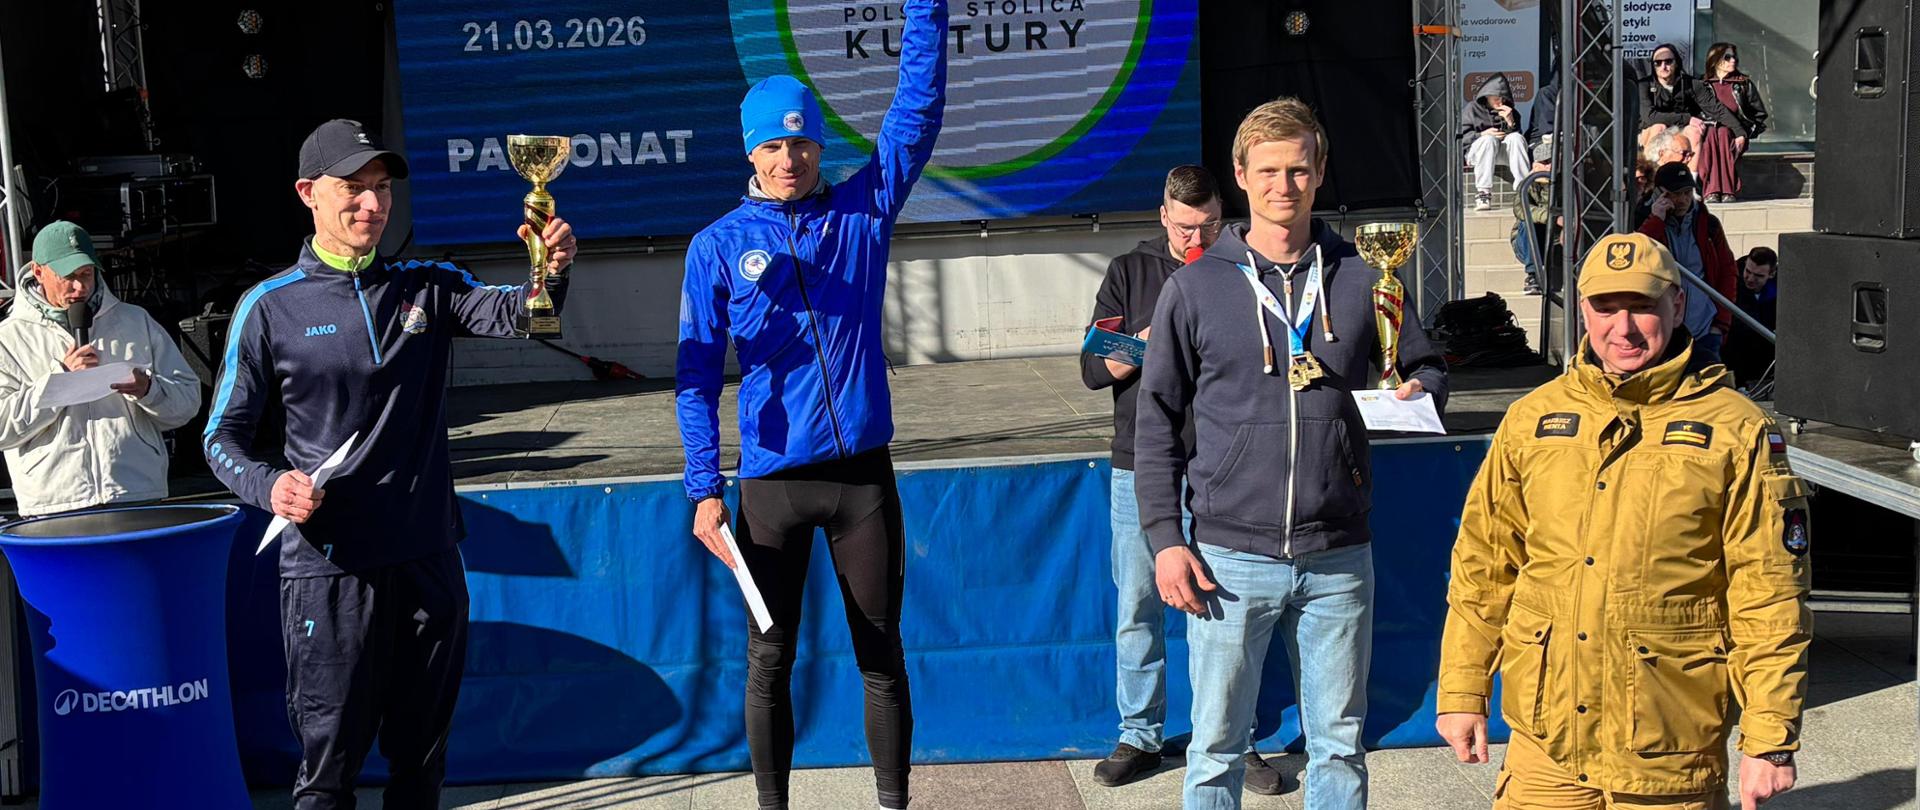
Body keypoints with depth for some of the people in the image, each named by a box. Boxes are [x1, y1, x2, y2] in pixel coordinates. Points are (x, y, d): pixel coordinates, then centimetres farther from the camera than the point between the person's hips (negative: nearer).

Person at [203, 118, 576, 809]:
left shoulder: (427, 288, 7)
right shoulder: (270, 307, -1)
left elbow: (509, 312, -12)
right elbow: (225, 435, 2)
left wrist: (552, 272, -33)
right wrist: (270, 485, -17)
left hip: (429, 560, 3)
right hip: (329, 568, -3)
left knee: (422, 754, 15)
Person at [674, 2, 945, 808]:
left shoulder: (864, 210, 4)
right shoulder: (719, 246, 0)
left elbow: (917, 106, -2)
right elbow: (696, 375, -3)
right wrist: (704, 489, -9)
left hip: (864, 472, 1)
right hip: (772, 480, -1)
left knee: (881, 652, 9)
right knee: (769, 660, 7)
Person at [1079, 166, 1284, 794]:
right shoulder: (1129, 273, 8)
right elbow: (1093, 369, 2)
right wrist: (1144, 347, -15)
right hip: (1139, 466, 1)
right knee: (1138, 610, 5)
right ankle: (1139, 737, 17)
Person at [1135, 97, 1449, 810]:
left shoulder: (1361, 280, 5)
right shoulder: (1195, 288, 1)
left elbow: (1426, 368, 17)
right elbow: (1156, 423, 2)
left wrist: (1415, 396, -8)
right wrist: (1165, 539, -5)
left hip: (1339, 559, 2)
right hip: (1230, 559, -1)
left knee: (1340, 745, 11)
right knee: (1216, 749, 6)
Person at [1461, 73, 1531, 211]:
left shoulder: (1510, 111, 13)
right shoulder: (1472, 109, 5)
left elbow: (1516, 135, 6)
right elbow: (1461, 137, -2)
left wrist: (1510, 122, -12)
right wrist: (1482, 134, -18)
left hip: (1504, 153, 3)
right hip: (1478, 151, -2)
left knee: (1516, 137, -28)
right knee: (1489, 140, -36)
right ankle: (1483, 193, -44)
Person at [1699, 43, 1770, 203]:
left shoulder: (1744, 84, 12)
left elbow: (1760, 114, 13)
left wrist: (1744, 134, -1)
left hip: (1734, 135, 0)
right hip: (1707, 134, 0)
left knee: (1723, 133, -35)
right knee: (1711, 133, -35)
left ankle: (1728, 190, -38)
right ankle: (1711, 190, -41)